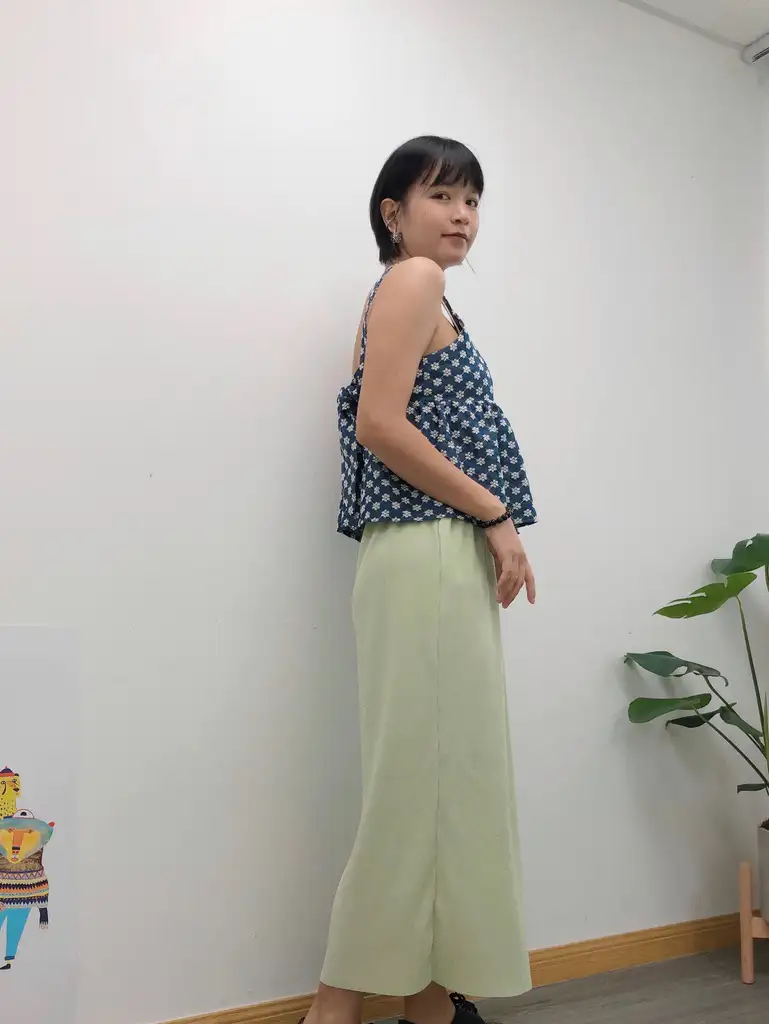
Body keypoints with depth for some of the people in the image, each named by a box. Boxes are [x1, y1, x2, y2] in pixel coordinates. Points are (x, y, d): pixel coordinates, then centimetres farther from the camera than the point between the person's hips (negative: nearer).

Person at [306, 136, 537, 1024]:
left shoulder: (411, 294, 24)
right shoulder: (413, 280, -4)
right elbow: (380, 424, -16)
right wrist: (496, 514, -11)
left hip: (449, 561, 10)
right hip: (429, 556, -10)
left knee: (450, 776, 12)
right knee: (419, 776, -4)